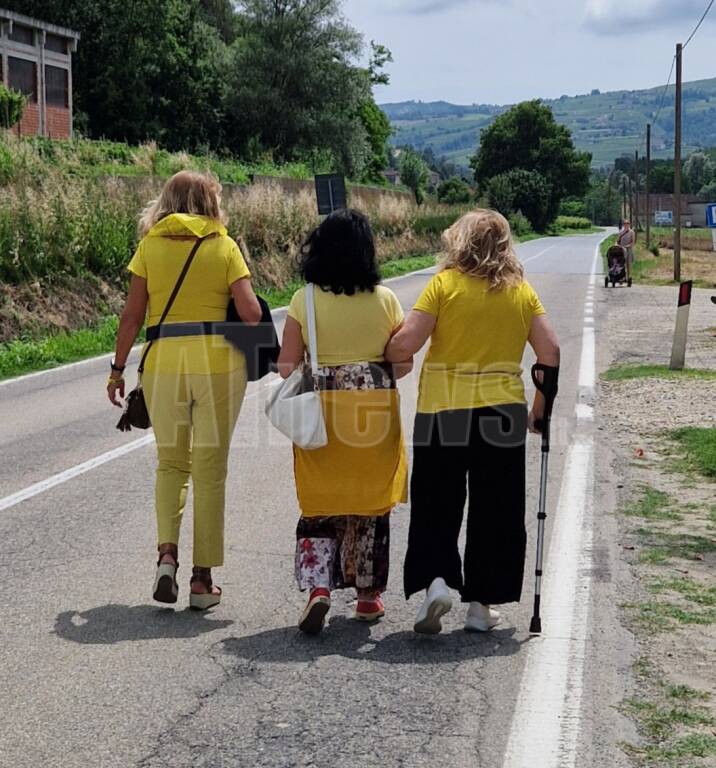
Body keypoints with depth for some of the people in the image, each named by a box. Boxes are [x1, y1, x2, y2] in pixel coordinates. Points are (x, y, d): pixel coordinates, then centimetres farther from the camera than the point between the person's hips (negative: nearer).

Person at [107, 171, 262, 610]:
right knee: (210, 468, 7)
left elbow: (133, 315, 1)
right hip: (218, 362, -1)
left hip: (163, 363, 1)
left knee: (171, 462, 18)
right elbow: (252, 314, -8)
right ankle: (203, 579, 11)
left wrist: (118, 368, 8)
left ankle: (167, 553, -2)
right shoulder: (224, 247, 0)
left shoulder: (150, 246, 4)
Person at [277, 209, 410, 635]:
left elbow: (287, 366, -4)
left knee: (320, 505, 8)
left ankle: (318, 587, -8)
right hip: (376, 411, 1)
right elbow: (403, 363, 0)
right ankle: (369, 594, 22)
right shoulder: (386, 300, -3)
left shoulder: (305, 300, -5)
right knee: (370, 503, 13)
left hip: (322, 410, -1)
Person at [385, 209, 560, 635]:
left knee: (436, 505, 12)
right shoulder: (522, 290, 4)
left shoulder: (445, 283, -5)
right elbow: (551, 353, 1)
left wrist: (384, 357, 8)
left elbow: (405, 344, -13)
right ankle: (482, 603, 15)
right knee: (495, 511, 11)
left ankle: (435, 578, -6)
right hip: (502, 414, 2)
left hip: (443, 412, -2)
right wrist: (541, 403, 14)